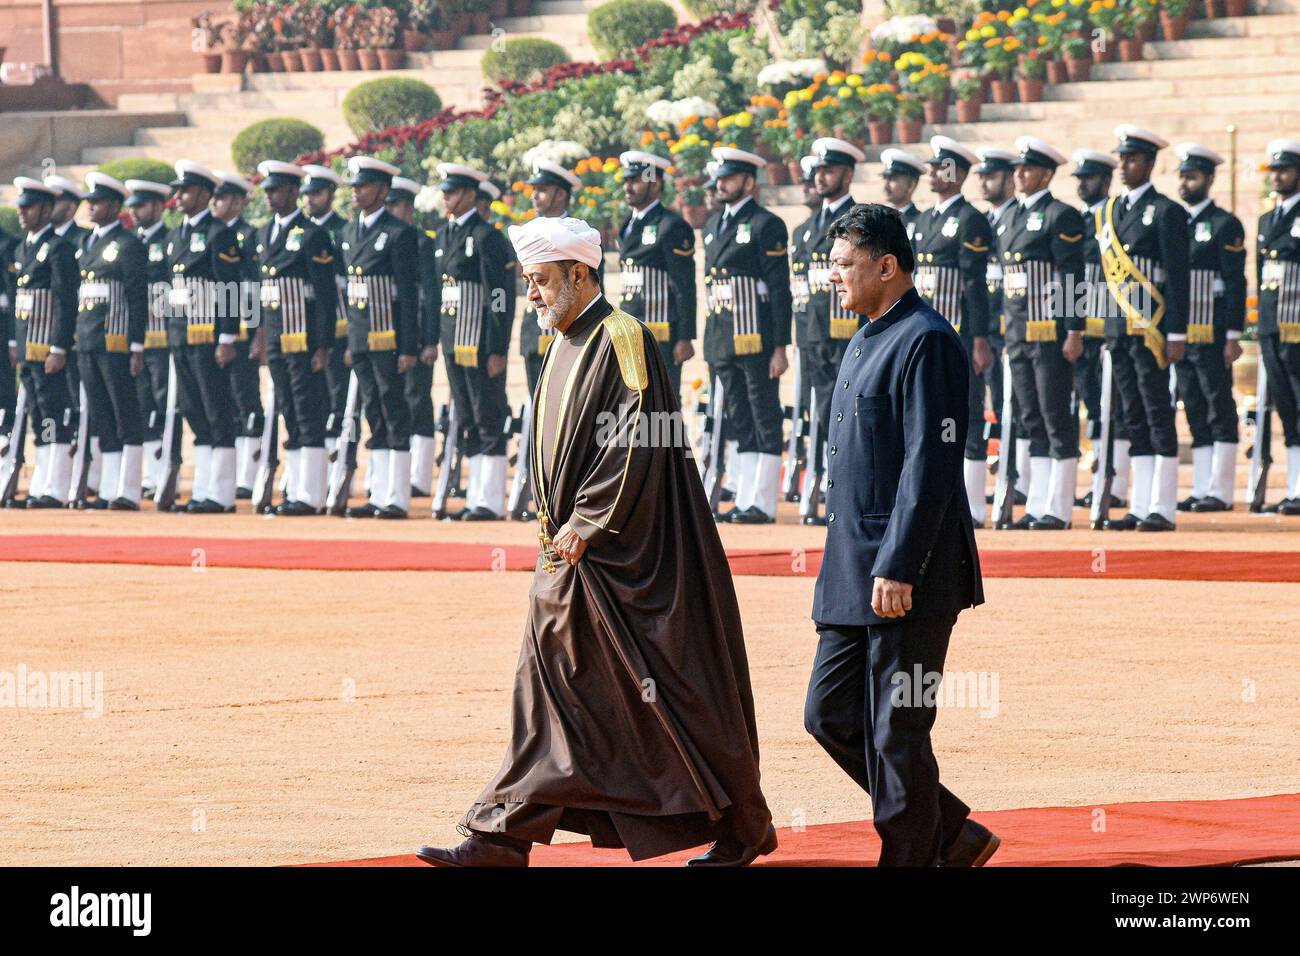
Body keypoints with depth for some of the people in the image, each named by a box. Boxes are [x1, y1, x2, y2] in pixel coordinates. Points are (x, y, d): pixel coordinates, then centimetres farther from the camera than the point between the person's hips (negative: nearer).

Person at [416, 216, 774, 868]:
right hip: (571, 546, 9)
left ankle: (743, 826, 10)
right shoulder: (565, 345, 14)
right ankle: (506, 837, 2)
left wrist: (584, 524, -18)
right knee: (549, 682, 5)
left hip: (625, 555, -9)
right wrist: (556, 523, 11)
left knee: (669, 686, -2)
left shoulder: (622, 340, -13)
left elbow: (636, 442, -19)